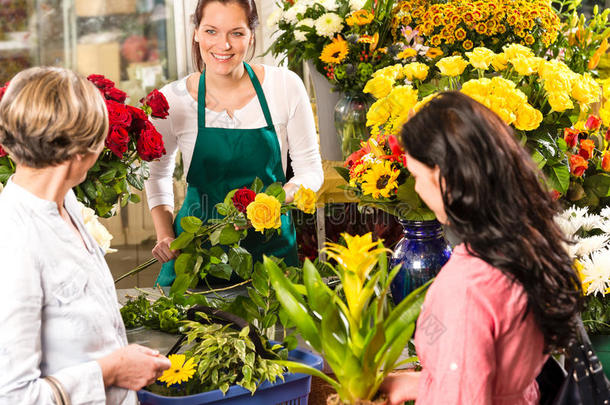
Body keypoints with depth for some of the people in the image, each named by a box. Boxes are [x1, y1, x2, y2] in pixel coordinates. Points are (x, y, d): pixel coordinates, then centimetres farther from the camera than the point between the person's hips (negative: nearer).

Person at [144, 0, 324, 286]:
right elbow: (157, 171, 11)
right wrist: (165, 236, -1)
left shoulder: (285, 85, -8)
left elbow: (310, 170, 0)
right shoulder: (173, 99, -7)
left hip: (269, 245, 0)